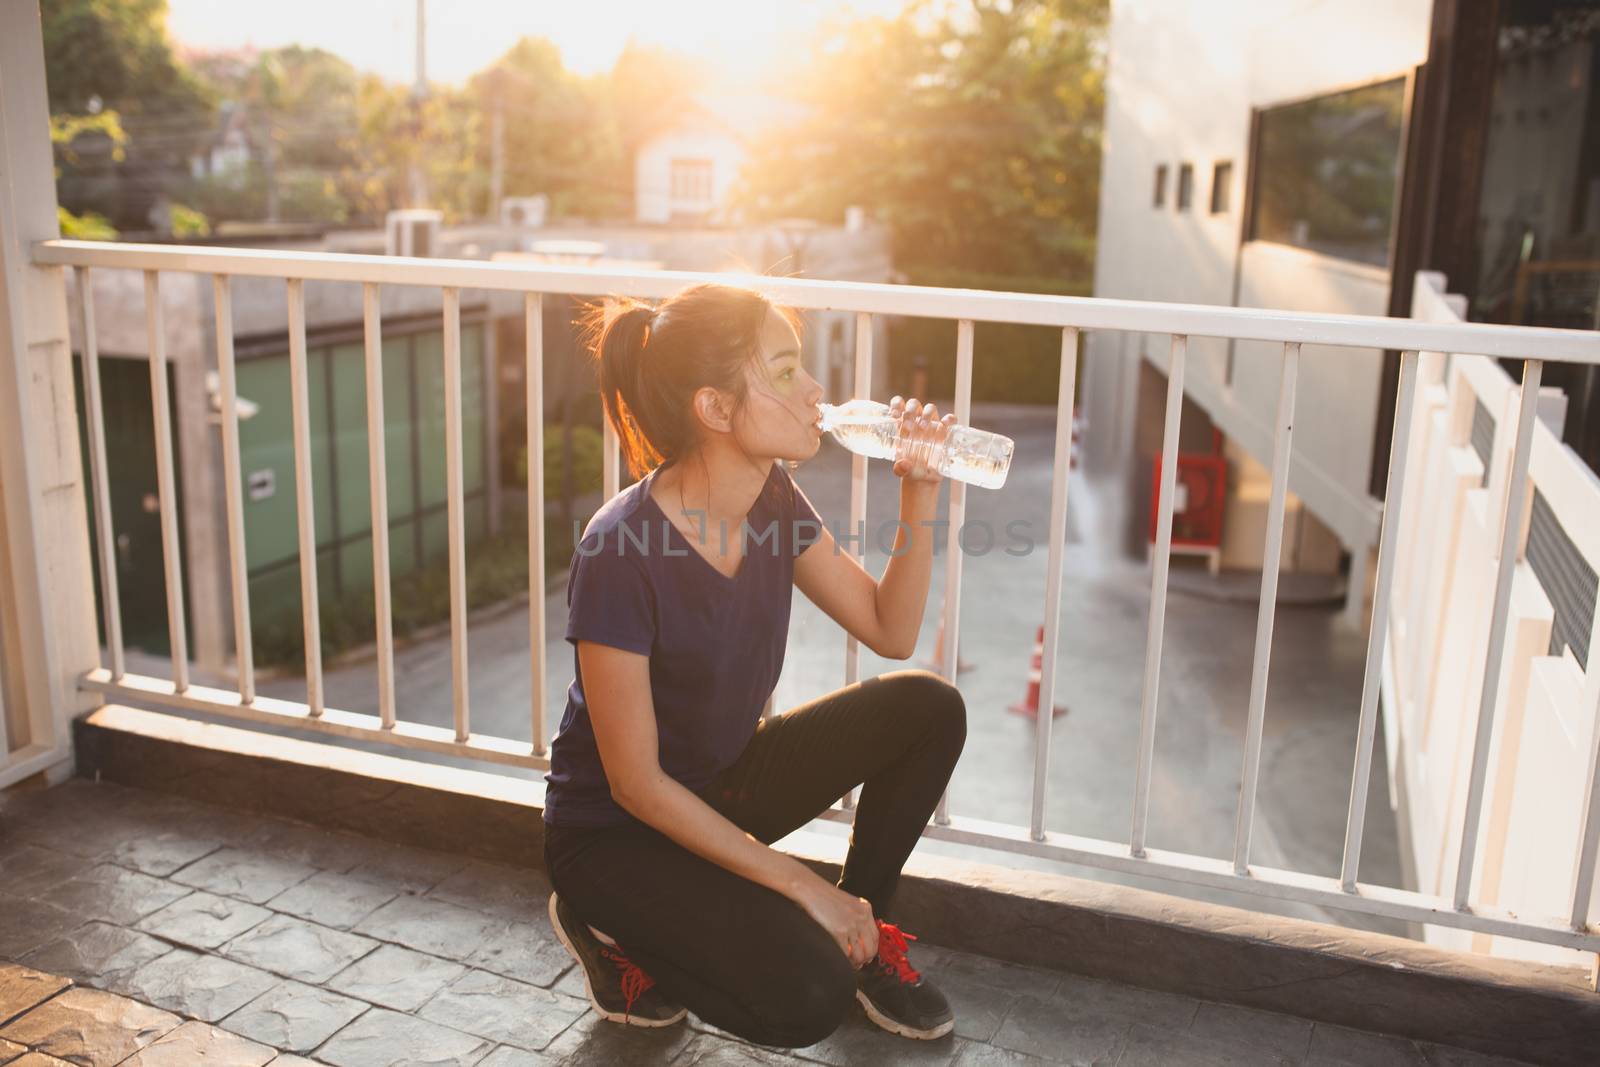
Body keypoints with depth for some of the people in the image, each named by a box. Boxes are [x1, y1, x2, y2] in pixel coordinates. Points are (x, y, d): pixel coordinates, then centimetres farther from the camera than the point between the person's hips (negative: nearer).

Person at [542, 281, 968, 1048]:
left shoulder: (772, 499, -8)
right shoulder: (621, 552, -30)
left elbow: (890, 631, 0)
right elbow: (636, 783, -24)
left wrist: (918, 493, -14)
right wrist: (798, 883, -21)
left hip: (723, 782, 7)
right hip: (614, 834, -7)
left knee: (927, 709, -10)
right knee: (808, 997, -25)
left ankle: (864, 933, 9)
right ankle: (611, 928, 2)